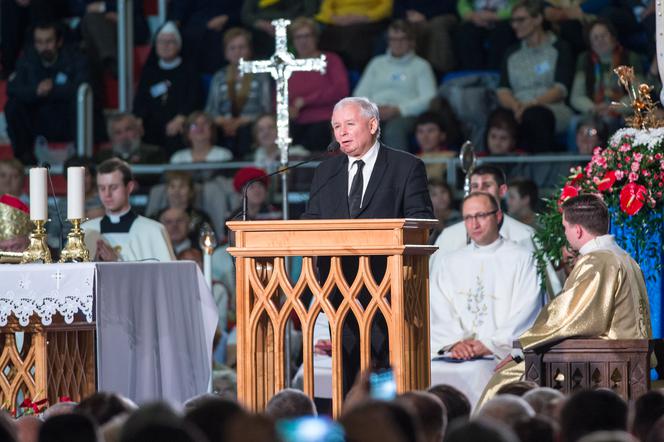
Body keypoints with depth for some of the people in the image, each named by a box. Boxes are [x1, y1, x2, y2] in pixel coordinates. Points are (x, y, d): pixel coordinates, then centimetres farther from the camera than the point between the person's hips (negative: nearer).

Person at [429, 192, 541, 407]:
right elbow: (438, 313, 10)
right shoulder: (448, 263, 22)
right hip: (453, 354, 3)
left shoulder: (522, 259, 10)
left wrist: (489, 345, -11)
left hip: (502, 354, -3)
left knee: (472, 372, -34)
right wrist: (454, 343, -9)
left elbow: (525, 316, 0)